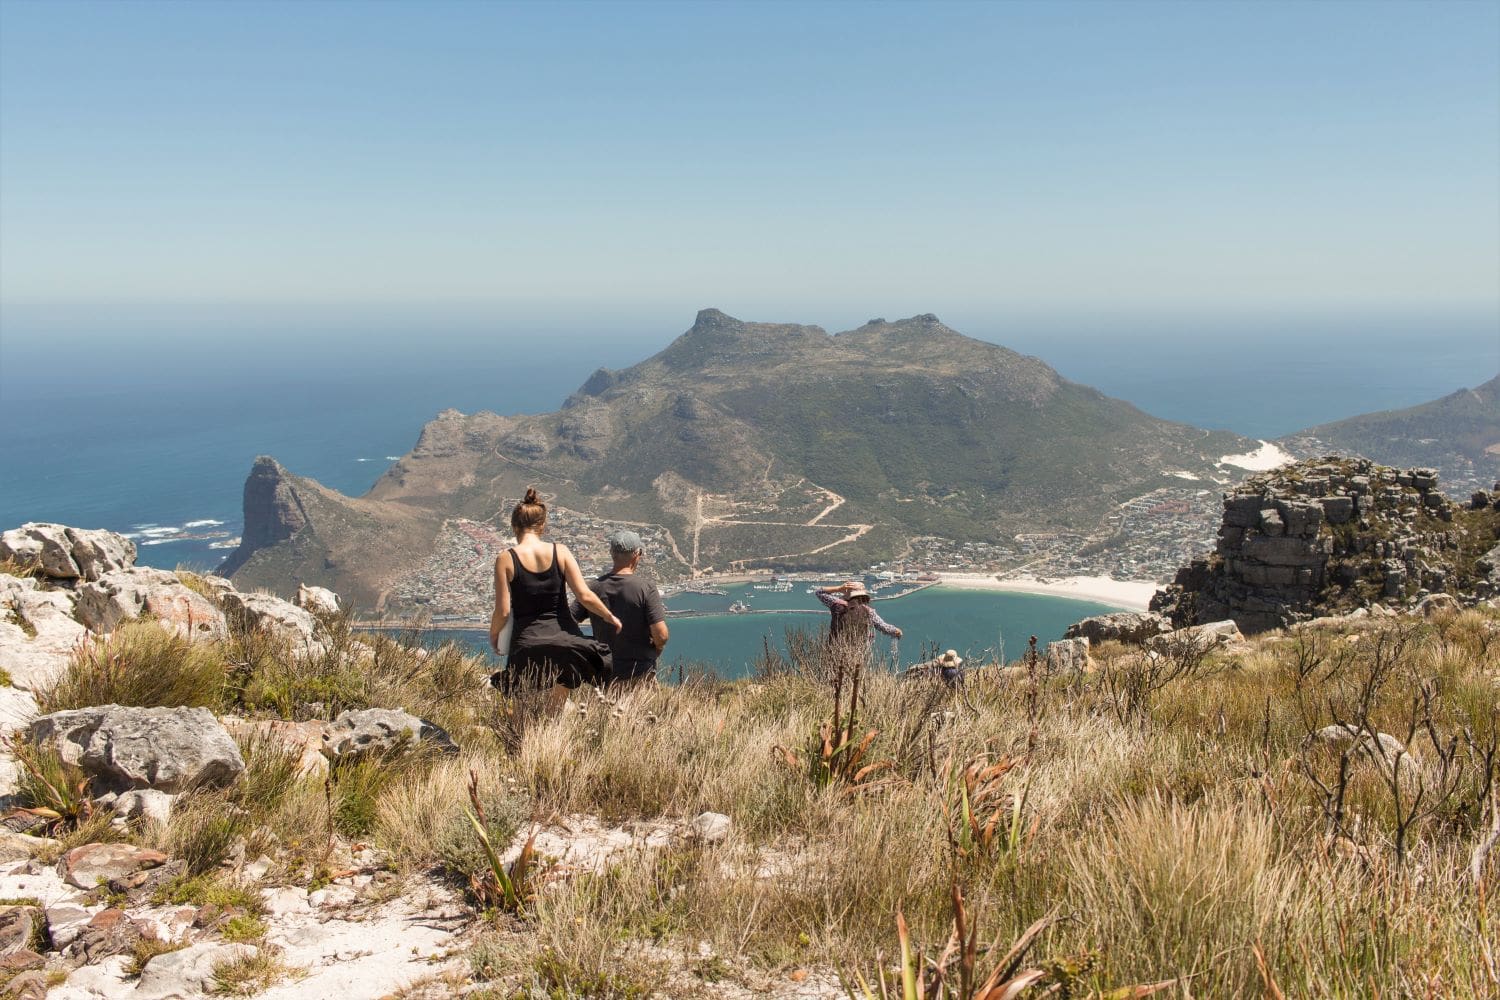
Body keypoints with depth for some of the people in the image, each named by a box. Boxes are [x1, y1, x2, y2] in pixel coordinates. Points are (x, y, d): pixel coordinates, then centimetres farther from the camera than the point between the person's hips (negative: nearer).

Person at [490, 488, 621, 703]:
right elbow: (585, 596, -5)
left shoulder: (505, 559, -6)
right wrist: (611, 617, 12)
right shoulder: (560, 551, -2)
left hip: (527, 642, -1)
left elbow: (503, 611, -7)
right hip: (564, 637, 2)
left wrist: (493, 637, 13)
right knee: (558, 702, 19)